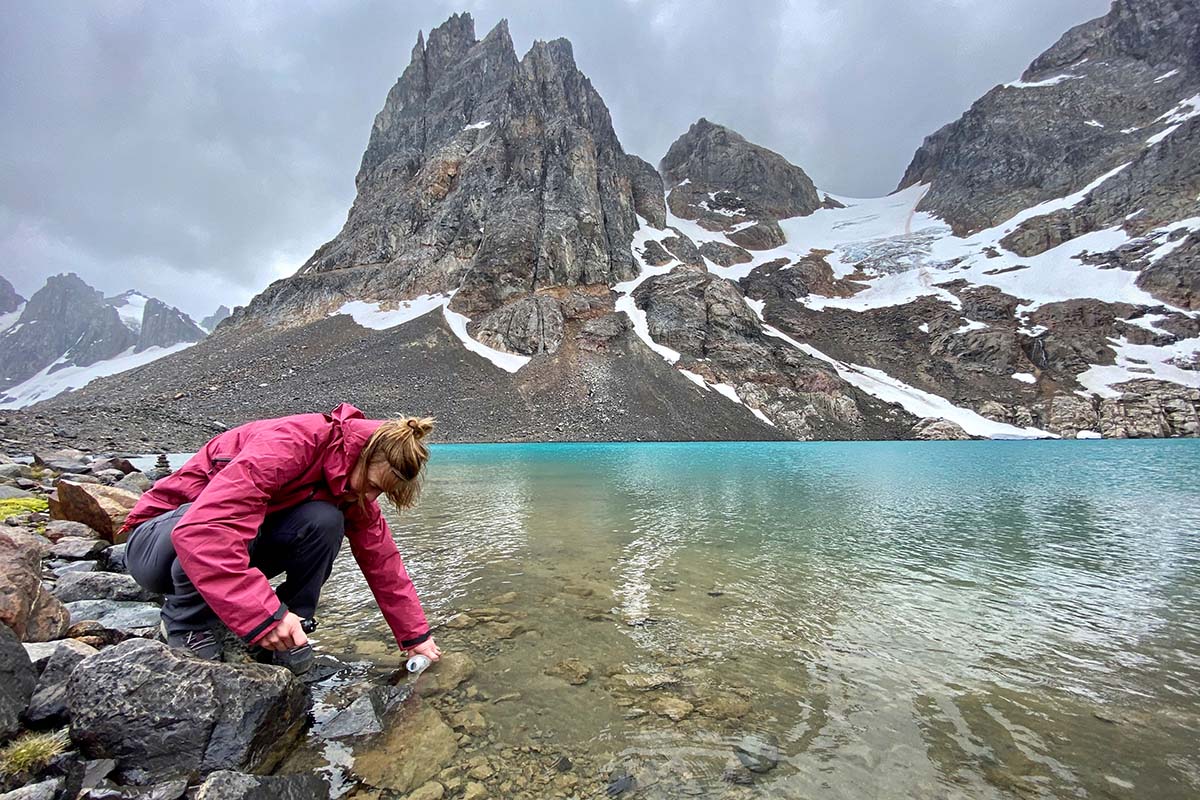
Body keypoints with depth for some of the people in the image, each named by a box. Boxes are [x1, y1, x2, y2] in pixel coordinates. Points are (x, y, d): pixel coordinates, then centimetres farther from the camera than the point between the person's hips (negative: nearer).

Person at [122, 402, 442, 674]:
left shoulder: (354, 484, -9)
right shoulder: (289, 444, -33)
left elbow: (381, 558, -4)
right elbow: (202, 528, -42)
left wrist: (415, 635, -4)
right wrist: (263, 612, -45)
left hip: (239, 545, 5)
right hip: (157, 541, -4)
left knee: (325, 521, -23)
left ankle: (292, 630, -6)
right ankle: (186, 626, -10)